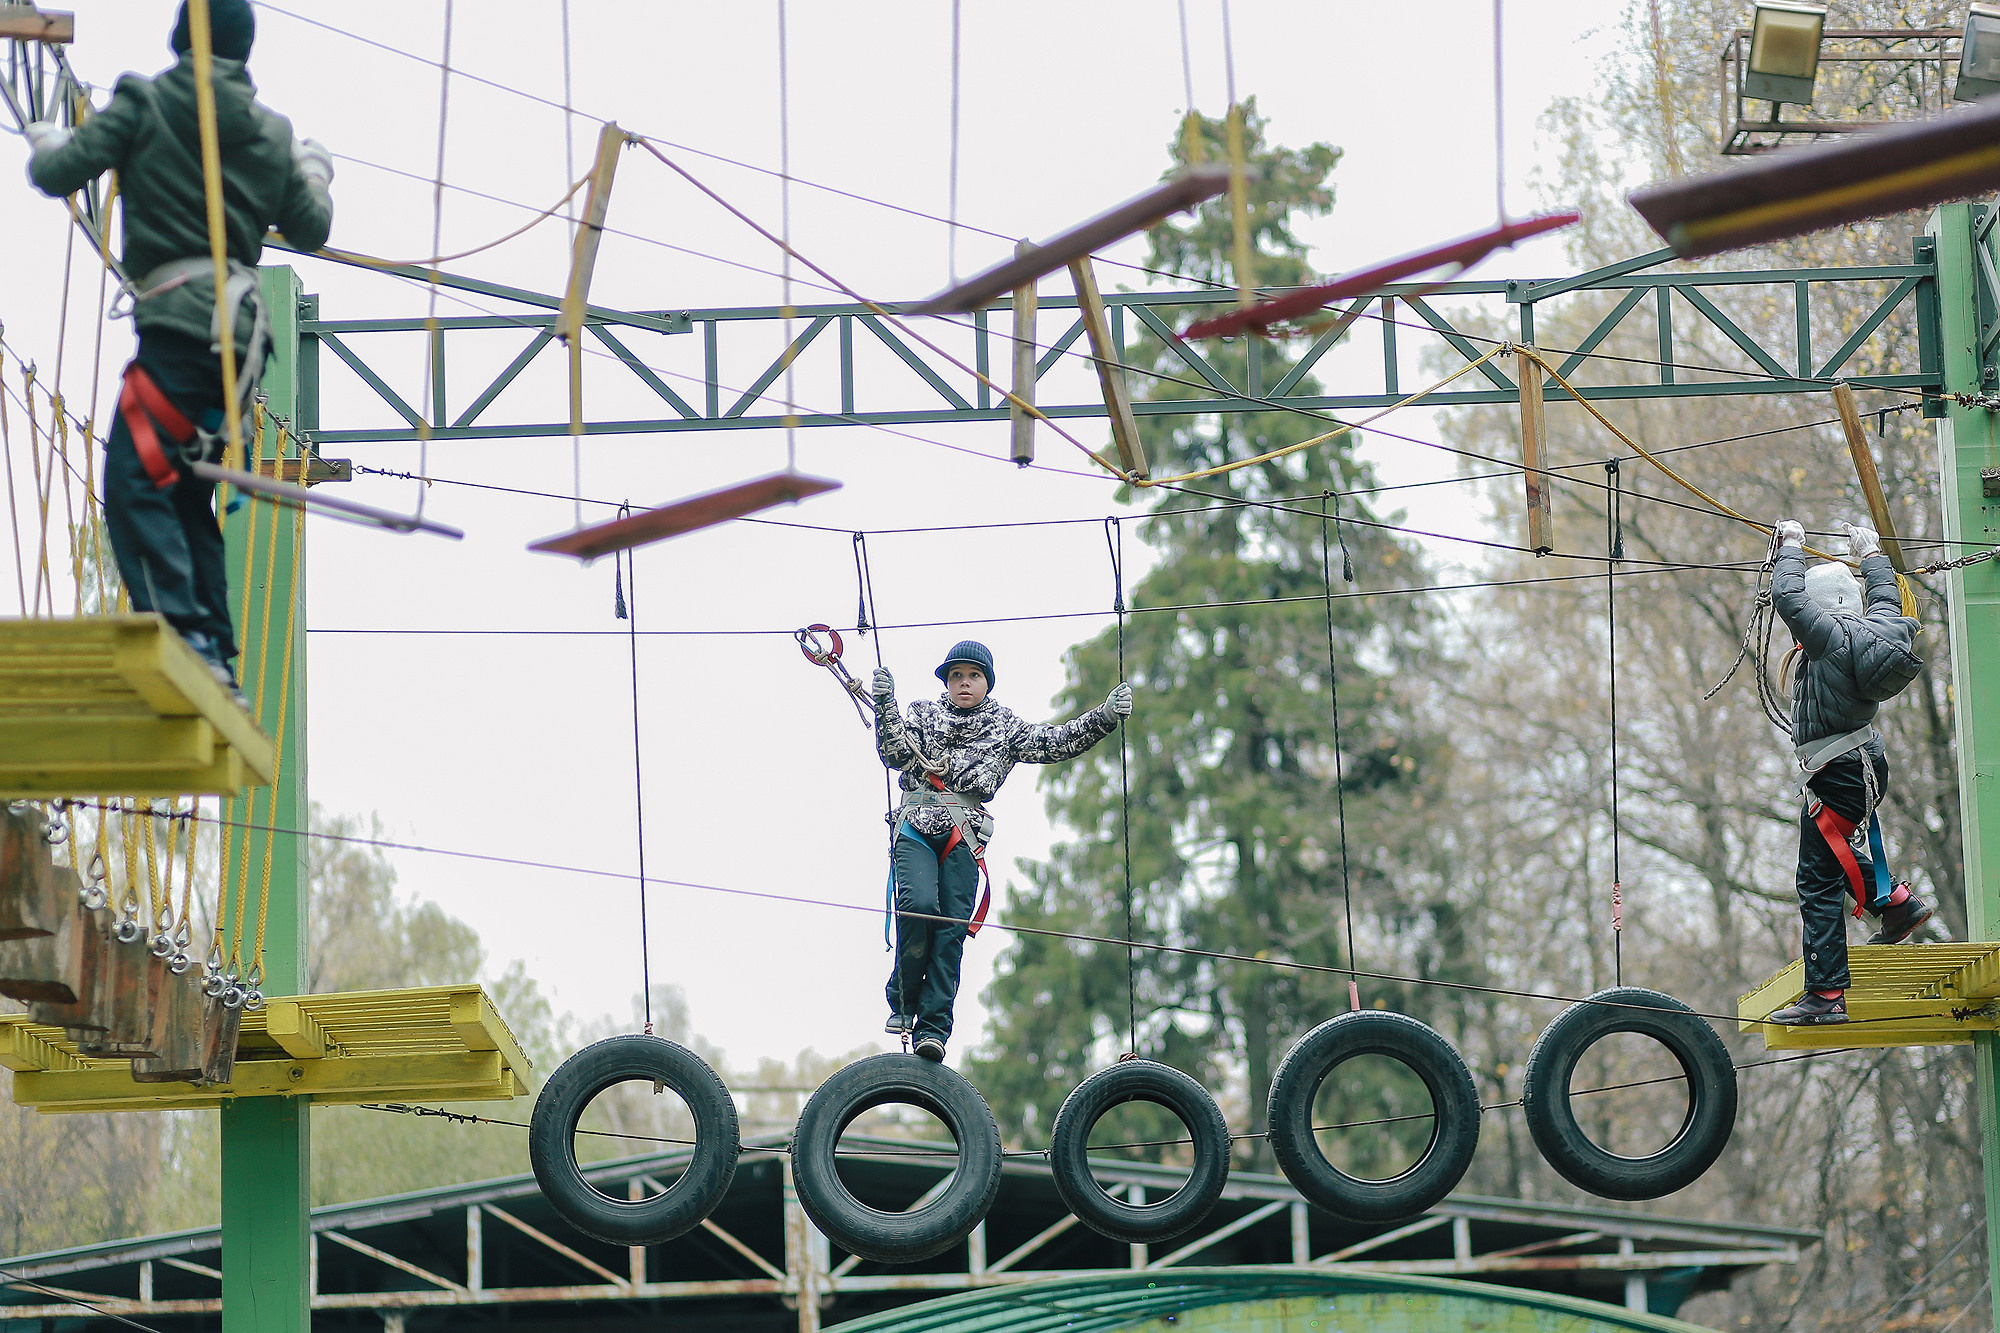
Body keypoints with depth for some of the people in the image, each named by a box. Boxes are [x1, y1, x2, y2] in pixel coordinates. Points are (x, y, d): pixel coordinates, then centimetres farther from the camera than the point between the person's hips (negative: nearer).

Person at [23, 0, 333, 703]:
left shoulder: (144, 103, 0)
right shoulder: (271, 131, 15)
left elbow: (59, 172, -2)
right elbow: (310, 228, 23)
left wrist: (49, 143, 23)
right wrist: (314, 174, 45)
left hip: (180, 319, -7)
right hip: (241, 323, 7)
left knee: (134, 486, -14)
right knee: (187, 499, 15)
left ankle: (185, 639, -30)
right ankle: (218, 664, 10)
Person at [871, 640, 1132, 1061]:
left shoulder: (1004, 726, 20)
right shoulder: (923, 713, 17)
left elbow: (1056, 742, 10)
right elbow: (896, 753, 2)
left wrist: (1105, 717, -2)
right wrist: (885, 706, -14)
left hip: (964, 833, 1)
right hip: (916, 825, -1)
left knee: (952, 928, -9)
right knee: (919, 904, -24)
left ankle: (933, 1027, -10)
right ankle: (904, 1003, -6)